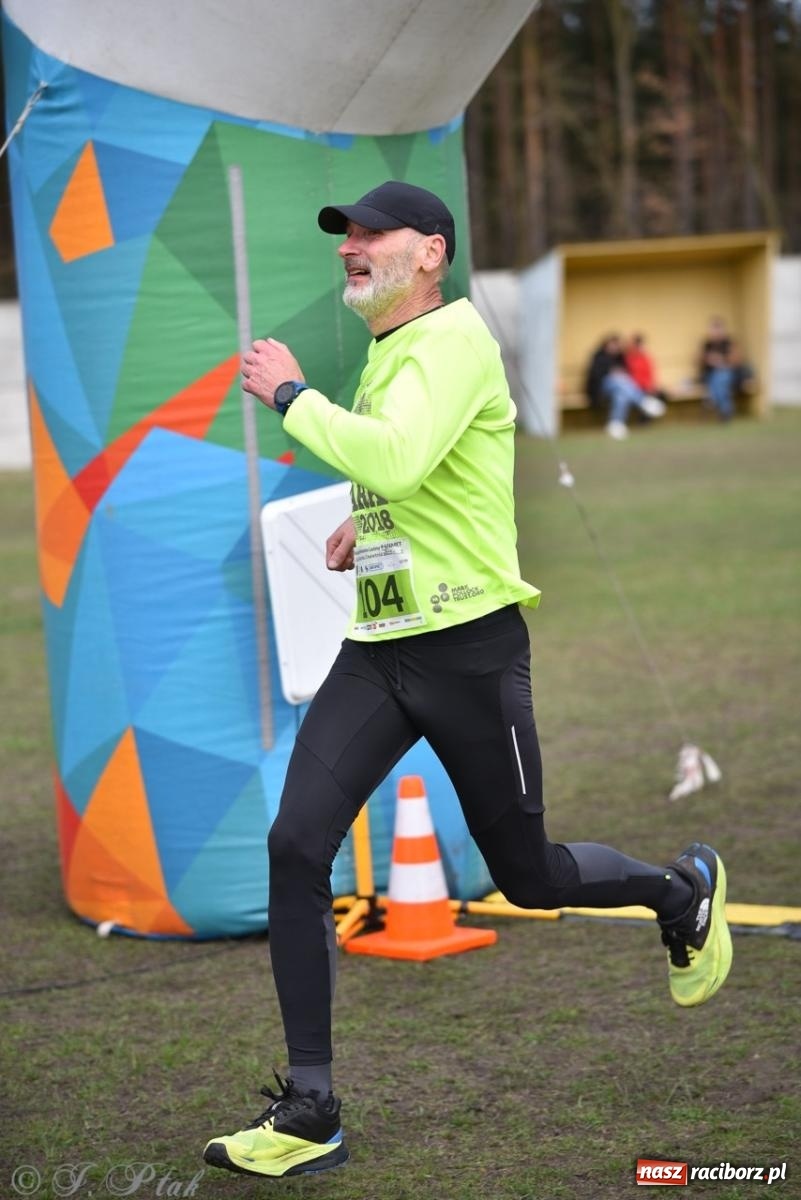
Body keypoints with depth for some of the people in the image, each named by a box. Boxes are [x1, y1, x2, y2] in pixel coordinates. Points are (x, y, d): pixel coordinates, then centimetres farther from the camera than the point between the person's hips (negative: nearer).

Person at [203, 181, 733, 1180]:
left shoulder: (452, 337, -13)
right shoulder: (383, 354, 15)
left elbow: (397, 460, -31)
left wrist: (289, 394, -18)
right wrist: (363, 527, 14)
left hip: (467, 646, -7)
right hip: (376, 647, 7)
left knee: (525, 875, 6)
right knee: (296, 845, -9)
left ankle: (684, 891, 38)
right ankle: (310, 1115, -3)